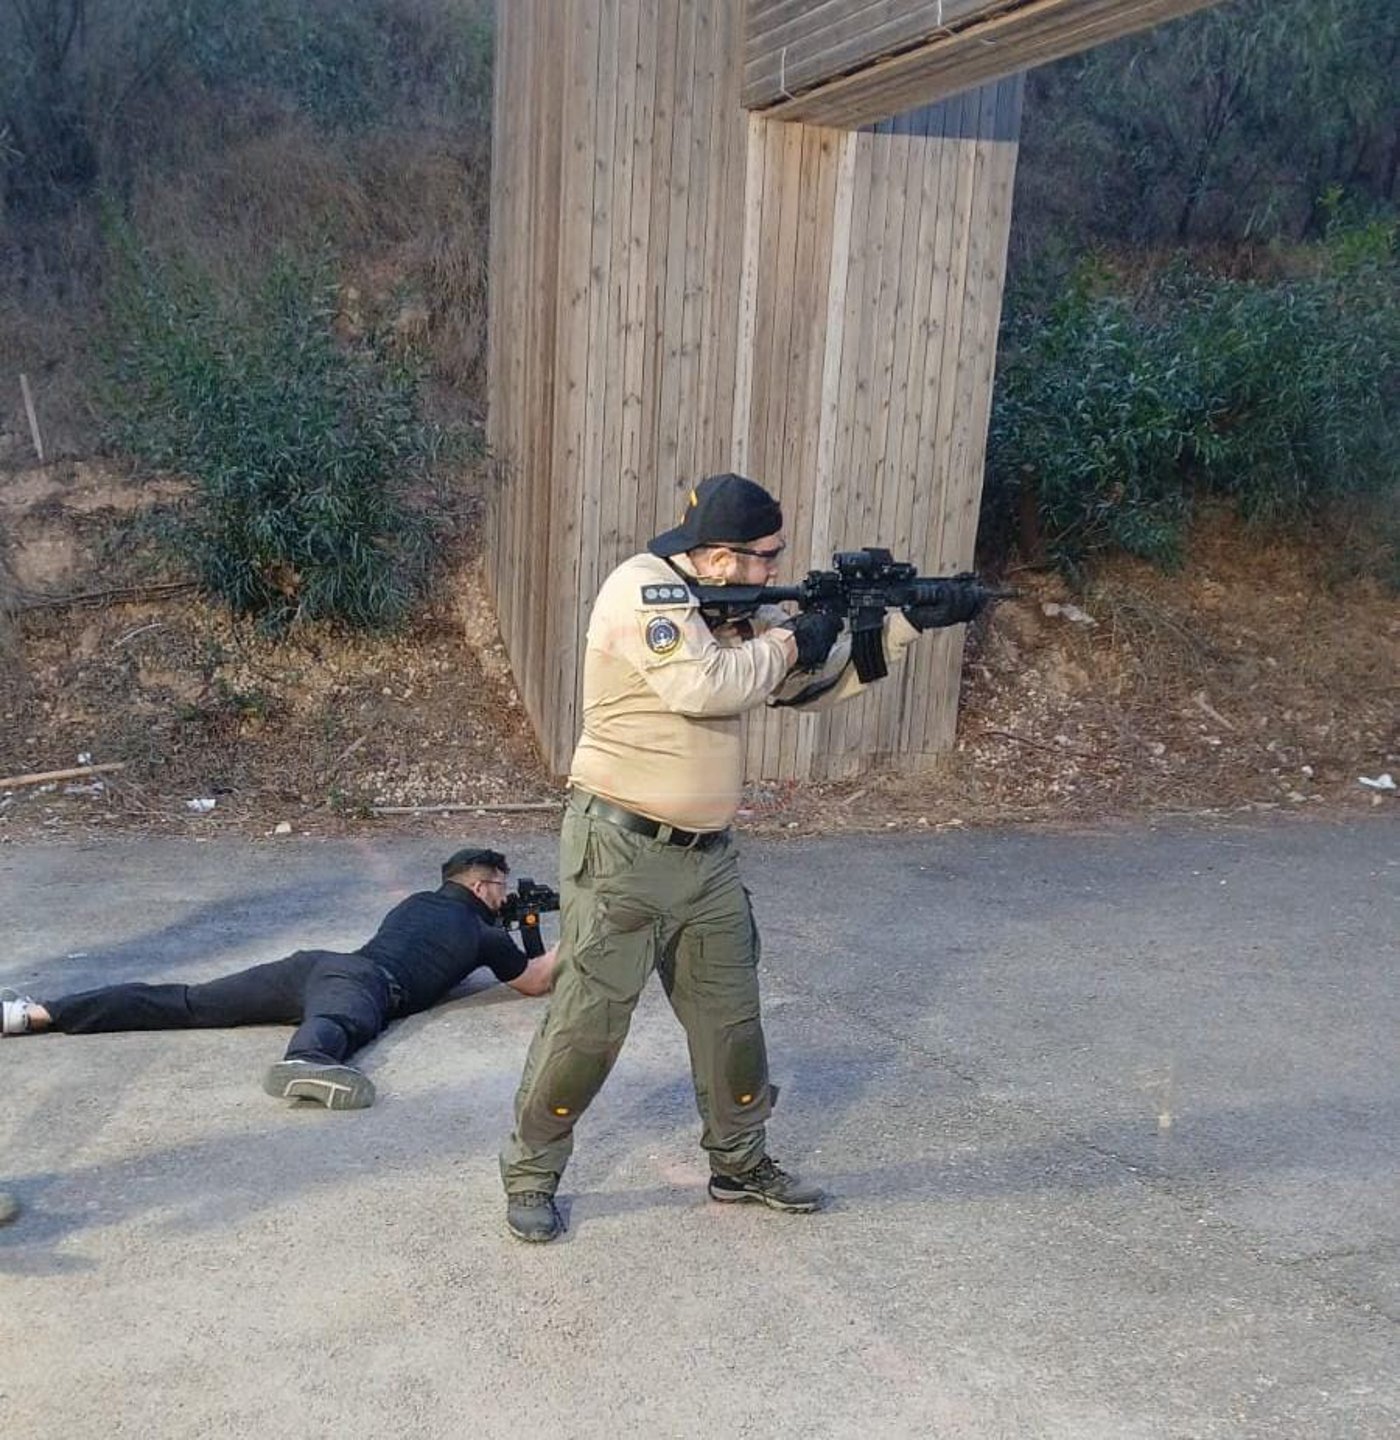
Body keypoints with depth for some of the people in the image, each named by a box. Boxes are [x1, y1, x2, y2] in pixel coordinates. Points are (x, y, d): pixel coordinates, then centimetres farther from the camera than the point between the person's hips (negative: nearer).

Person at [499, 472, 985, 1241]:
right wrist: (788, 642, -16)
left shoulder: (734, 606, 9)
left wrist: (907, 621, 7)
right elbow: (702, 687, -30)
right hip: (622, 852, -8)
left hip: (706, 855, 8)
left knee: (731, 1014, 16)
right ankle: (530, 1174, 19)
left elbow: (814, 679, 15)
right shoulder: (644, 588, -17)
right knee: (587, 1023, 1)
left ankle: (741, 1163, 33)